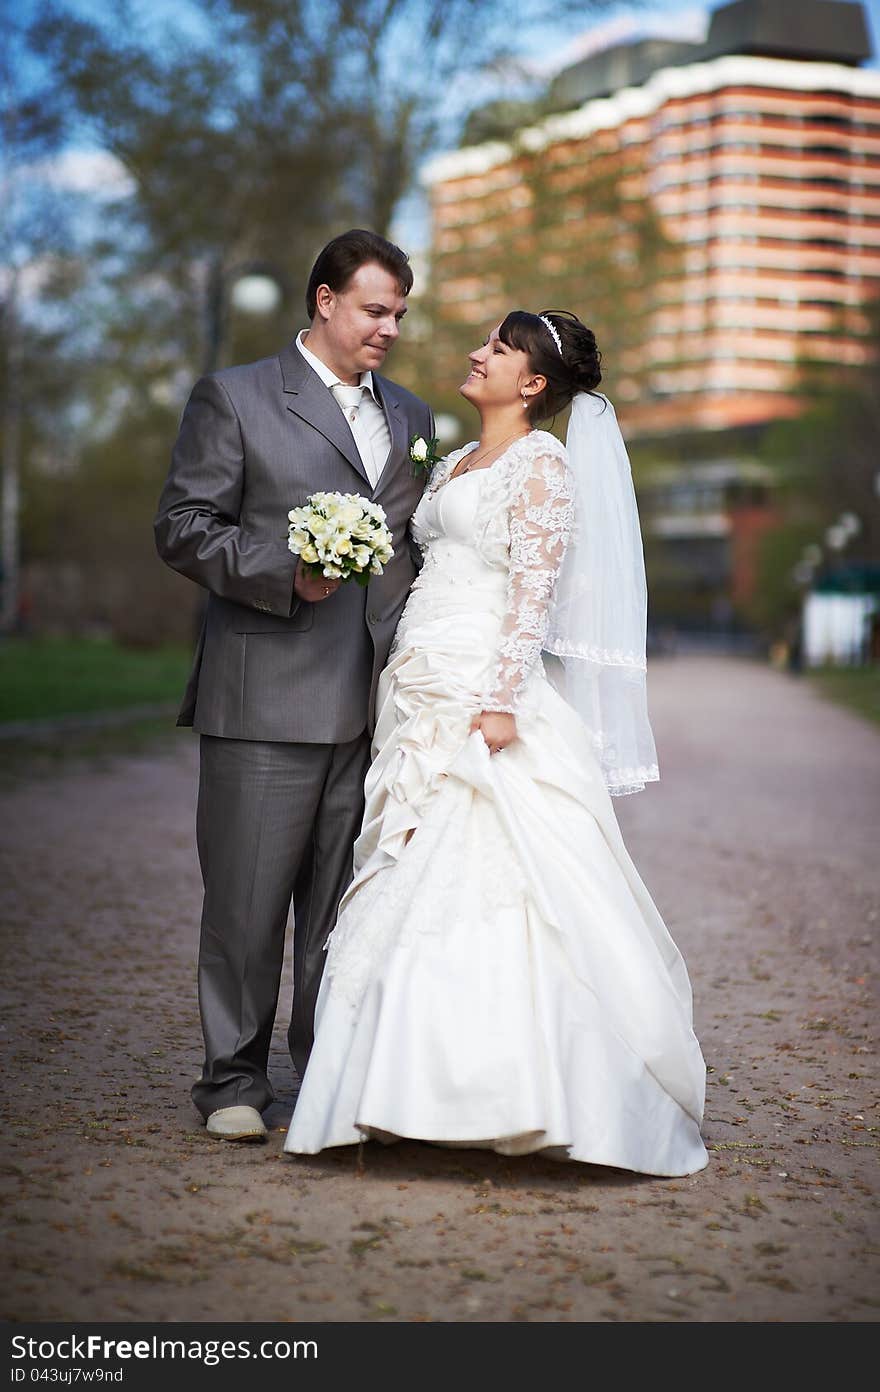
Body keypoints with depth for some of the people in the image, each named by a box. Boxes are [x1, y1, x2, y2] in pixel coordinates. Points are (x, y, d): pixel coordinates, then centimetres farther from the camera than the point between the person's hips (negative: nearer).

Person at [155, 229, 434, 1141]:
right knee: (247, 897, -1)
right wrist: (286, 574, -16)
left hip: (376, 704, 5)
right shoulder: (233, 399, 3)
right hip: (266, 698, -4)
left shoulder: (409, 416, 19)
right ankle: (234, 1081, 11)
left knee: (346, 899, 8)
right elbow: (183, 527, -3)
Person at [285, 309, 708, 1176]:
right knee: (416, 895, 5)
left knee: (491, 886, -13)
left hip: (484, 702, -8)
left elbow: (533, 593, -11)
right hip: (422, 705, 8)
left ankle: (515, 1090, -9)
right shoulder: (452, 467, 21)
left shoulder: (542, 465, -3)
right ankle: (425, 1094, 9)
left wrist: (500, 702, -20)